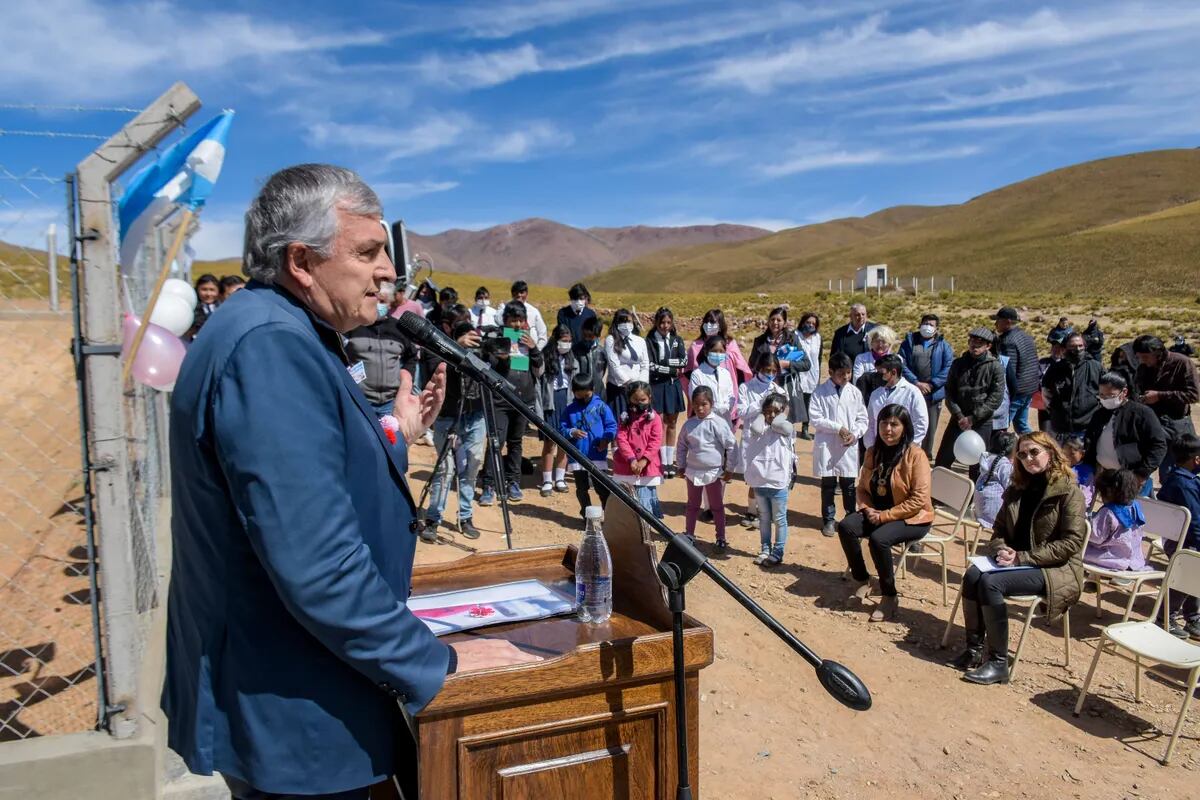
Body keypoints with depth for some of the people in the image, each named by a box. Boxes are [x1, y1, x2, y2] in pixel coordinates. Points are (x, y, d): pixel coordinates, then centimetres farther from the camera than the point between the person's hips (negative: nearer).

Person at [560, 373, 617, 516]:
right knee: (581, 488, 13)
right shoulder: (569, 409, 5)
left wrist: (606, 438, -20)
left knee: (602, 488, -1)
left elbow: (612, 426, -2)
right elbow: (562, 429, 5)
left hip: (598, 455, -3)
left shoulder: (600, 406, -2)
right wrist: (571, 432, -16)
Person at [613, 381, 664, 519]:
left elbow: (655, 442, -8)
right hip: (626, 466, 3)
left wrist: (644, 461, -16)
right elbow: (621, 439, -4)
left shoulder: (654, 418, -2)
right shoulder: (624, 418, 3)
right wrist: (631, 459, -15)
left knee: (645, 500, -2)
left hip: (648, 466, -3)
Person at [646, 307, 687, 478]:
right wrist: (671, 369, -9)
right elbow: (650, 366, -11)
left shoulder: (677, 340, 8)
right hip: (657, 385, -3)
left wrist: (664, 362, -14)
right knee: (661, 424, -4)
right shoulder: (650, 341, -3)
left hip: (673, 385, 4)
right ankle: (663, 462, 1)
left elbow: (684, 361, -3)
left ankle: (670, 461, 13)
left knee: (672, 424, 7)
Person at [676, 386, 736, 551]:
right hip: (693, 471, 4)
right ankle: (689, 535, 29)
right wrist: (681, 466, 11)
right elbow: (681, 446, 11)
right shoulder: (689, 425, -2)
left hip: (715, 472, -3)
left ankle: (721, 538, 18)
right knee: (692, 505, 17)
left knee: (717, 507, 9)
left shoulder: (718, 423, -14)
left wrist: (729, 469, -8)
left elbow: (731, 446, -11)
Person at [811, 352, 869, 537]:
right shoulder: (821, 392, -5)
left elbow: (862, 418, 5)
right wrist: (838, 428, -16)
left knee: (849, 485, 9)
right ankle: (828, 520, 21)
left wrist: (855, 434, -12)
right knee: (828, 485, 9)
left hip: (849, 447, 1)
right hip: (826, 446, -1)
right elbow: (815, 418, -10)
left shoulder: (855, 392, 2)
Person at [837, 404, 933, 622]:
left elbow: (919, 499, -19)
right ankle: (862, 581, -2)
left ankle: (890, 597, -14)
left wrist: (884, 515, -20)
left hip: (912, 518, -6)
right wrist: (868, 509, -9)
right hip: (877, 513, 6)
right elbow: (862, 488, 12)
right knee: (845, 527, -20)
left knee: (878, 538, -32)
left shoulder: (915, 454, -14)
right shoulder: (873, 452, 5)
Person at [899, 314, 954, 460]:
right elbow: (902, 365, -3)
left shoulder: (943, 345, 7)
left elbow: (948, 368, -4)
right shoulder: (909, 342, 7)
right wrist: (916, 383, -14)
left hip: (933, 394, 0)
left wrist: (931, 384, -14)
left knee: (930, 427, 8)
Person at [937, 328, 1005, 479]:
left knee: (976, 464, 5)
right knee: (943, 459, 5)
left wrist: (973, 418, -13)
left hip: (982, 423, -3)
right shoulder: (958, 364, 5)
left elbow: (996, 398, -9)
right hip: (958, 419, 3)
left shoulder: (995, 366, -4)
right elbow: (949, 392, 3)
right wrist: (959, 416, -10)